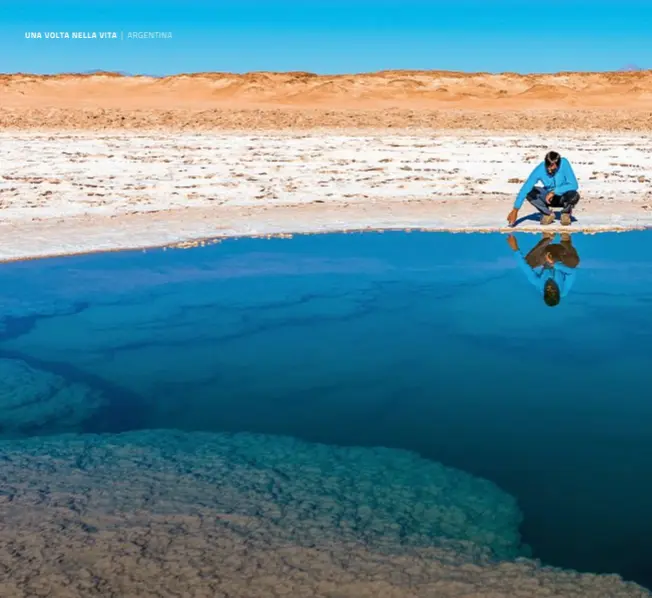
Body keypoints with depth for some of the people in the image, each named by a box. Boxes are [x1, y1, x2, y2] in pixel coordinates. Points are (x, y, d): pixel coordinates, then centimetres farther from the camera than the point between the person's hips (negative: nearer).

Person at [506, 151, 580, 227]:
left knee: (574, 195, -35)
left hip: (564, 197, -2)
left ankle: (566, 212, -2)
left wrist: (554, 192, -36)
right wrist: (515, 210, -38)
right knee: (529, 192, -23)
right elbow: (525, 189, -31)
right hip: (549, 197, 2)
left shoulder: (564, 163, -28)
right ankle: (547, 214, -2)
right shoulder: (540, 169, -26)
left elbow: (574, 185, -31)